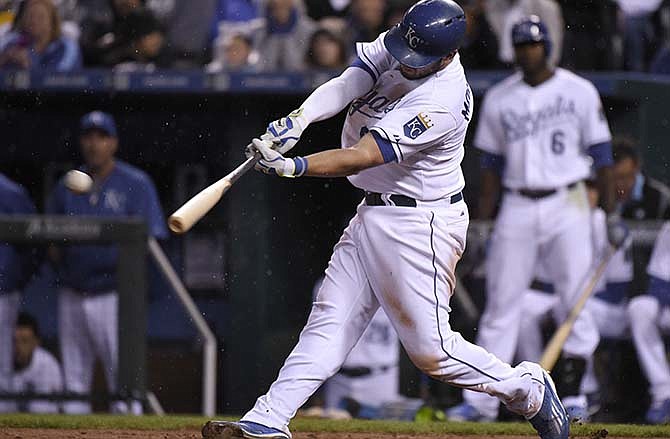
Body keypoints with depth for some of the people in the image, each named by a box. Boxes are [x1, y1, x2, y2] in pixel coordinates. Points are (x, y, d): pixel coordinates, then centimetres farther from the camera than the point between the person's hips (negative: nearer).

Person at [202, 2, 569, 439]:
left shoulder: (444, 101, -27)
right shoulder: (394, 49, -3)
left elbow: (364, 156, -31)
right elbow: (347, 84, -13)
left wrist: (295, 167, -40)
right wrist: (297, 120, -31)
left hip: (419, 226, -8)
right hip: (373, 211, 8)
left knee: (431, 349, -3)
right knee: (330, 320, 5)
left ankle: (527, 390, 17)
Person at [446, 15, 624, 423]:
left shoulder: (580, 92, 1)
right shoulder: (499, 99, 7)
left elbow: (601, 153, 3)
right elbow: (492, 164, 11)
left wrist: (612, 213, -2)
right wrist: (483, 220, 6)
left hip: (567, 204, -2)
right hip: (517, 208, 2)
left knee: (578, 299, -5)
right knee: (501, 304, 0)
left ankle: (573, 396, 4)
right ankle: (480, 400, 1)